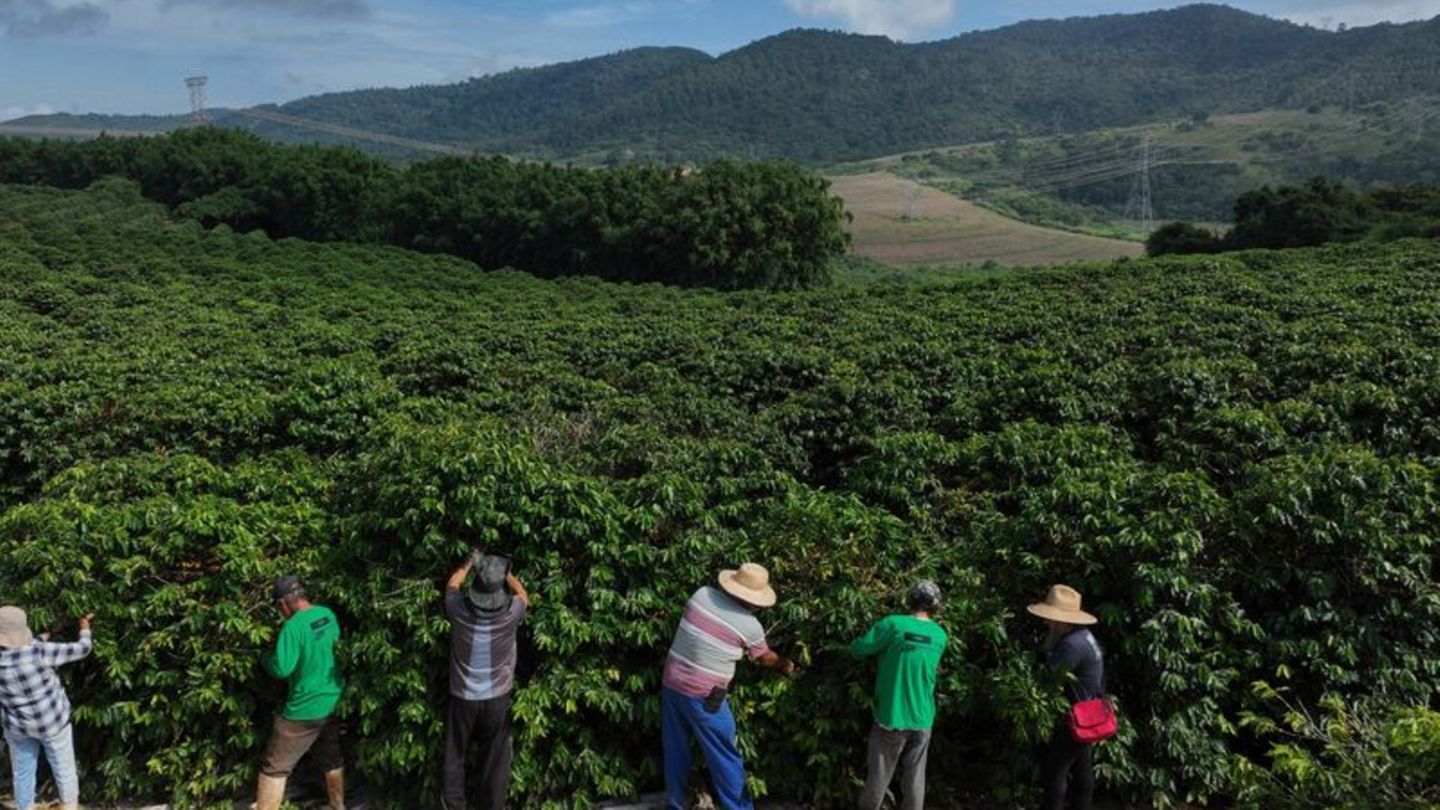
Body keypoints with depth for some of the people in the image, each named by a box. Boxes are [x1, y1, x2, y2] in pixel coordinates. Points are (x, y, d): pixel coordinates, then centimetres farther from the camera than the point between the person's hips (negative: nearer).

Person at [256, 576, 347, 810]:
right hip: (334, 702, 7)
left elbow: (281, 668, -24)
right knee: (331, 759, 24)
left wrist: (266, 658, -5)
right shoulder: (328, 614, 0)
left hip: (305, 710, -7)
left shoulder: (294, 626, -23)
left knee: (275, 768, 5)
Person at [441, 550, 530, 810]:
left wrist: (469, 563, 22)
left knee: (454, 759, 15)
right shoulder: (511, 613, -17)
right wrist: (506, 573, 20)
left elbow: (451, 584, 8)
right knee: (495, 763, 10)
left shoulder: (460, 610, -16)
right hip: (496, 699, -1)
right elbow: (523, 595, 8)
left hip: (462, 698, 1)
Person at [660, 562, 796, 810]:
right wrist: (784, 665, 28)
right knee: (725, 759, 8)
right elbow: (764, 658, 7)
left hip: (671, 683, 6)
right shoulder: (749, 625, -13)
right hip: (703, 696, -6)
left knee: (675, 751, 18)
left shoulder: (702, 594, -3)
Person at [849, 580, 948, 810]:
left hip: (891, 717, -3)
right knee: (915, 778, 11)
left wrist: (882, 646, 10)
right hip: (922, 720, 3)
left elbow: (857, 650, -11)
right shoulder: (940, 636, 0)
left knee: (878, 776, 9)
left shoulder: (893, 624, -13)